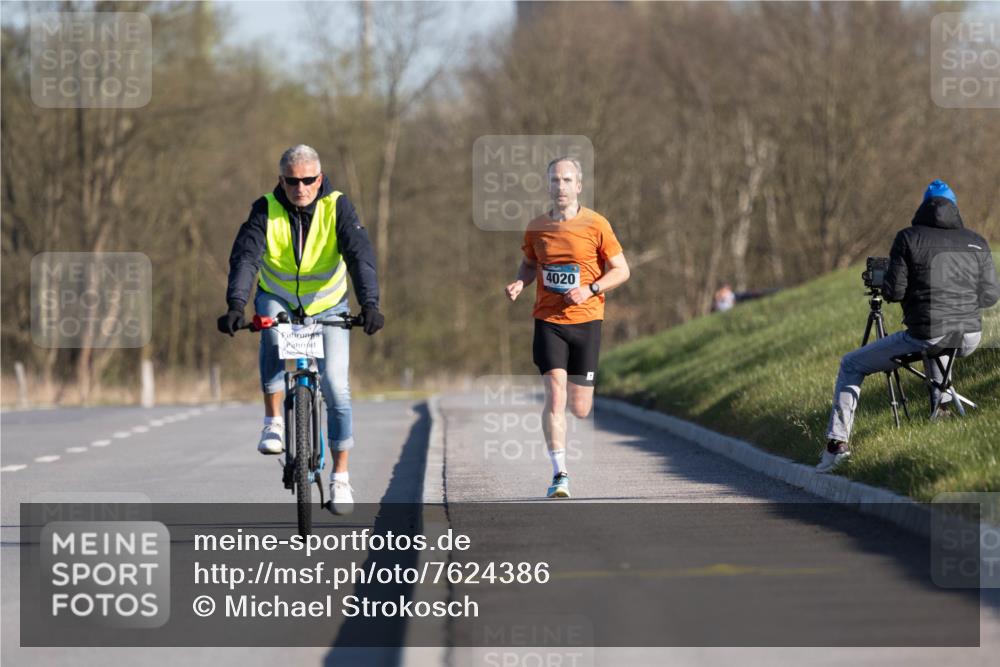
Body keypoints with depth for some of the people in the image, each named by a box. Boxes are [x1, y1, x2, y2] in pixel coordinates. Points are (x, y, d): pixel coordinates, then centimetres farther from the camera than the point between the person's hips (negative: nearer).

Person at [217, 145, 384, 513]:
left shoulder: (337, 208, -19)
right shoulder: (266, 210, -18)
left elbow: (360, 254, -30)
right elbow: (245, 256, -30)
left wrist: (369, 304, -46)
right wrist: (236, 305, -47)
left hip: (327, 306, 0)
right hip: (278, 299, 0)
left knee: (335, 386, -12)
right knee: (272, 330, -37)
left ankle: (340, 476, 3)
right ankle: (273, 421, -24)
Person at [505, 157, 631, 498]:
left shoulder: (595, 225, -4)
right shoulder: (537, 227, 4)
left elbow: (621, 270, 1)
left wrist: (590, 290, -15)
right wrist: (519, 283, -1)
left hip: (585, 320, -1)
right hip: (548, 320, 1)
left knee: (579, 409, 2)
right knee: (555, 395, -15)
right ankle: (559, 474, -12)